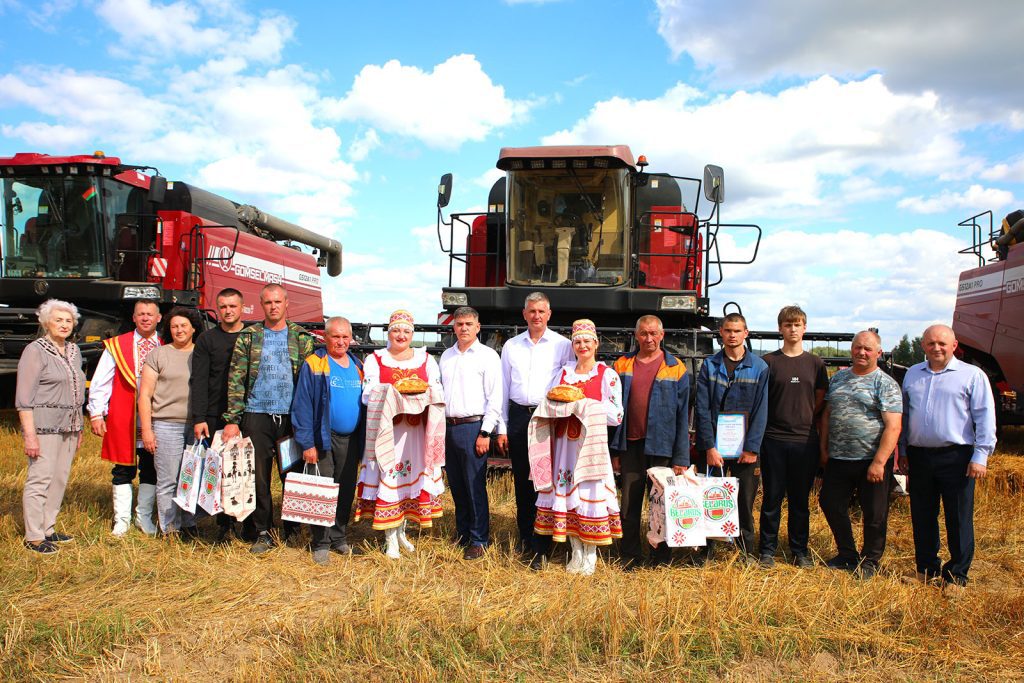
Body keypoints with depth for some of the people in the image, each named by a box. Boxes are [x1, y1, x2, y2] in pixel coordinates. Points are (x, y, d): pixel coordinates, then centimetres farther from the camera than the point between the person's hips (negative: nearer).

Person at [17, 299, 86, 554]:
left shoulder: (74, 350, 14)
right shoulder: (35, 351, -7)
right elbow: (24, 398, -11)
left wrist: (78, 428, 18)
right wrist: (29, 434, -16)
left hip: (69, 427, 7)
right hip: (44, 426, -7)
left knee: (60, 478, 9)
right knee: (40, 479, -5)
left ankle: (48, 529, 19)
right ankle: (33, 537, 3)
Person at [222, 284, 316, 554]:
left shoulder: (302, 338, 7)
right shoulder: (248, 337, 6)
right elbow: (236, 380, 3)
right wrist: (232, 420, -5)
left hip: (292, 417, 0)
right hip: (257, 415, 0)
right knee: (258, 477, 4)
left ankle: (293, 531, 20)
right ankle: (262, 533, 16)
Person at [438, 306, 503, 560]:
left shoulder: (487, 356, -3)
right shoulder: (446, 356, 15)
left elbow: (495, 397, -7)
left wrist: (485, 433, -12)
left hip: (473, 427, -6)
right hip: (448, 426, 6)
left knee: (475, 486, -3)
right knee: (456, 485, 12)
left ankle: (479, 540, 7)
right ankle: (462, 534, 24)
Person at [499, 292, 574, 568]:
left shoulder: (563, 345, 2)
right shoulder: (511, 346, 11)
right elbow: (504, 388, 12)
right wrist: (502, 428, 9)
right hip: (518, 416, 3)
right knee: (522, 480, 9)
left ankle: (541, 548, 0)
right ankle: (525, 538, 23)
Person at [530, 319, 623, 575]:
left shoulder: (608, 375, -1)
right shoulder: (564, 372, 13)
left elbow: (617, 415, -6)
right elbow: (549, 406, 16)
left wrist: (582, 404, -15)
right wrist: (559, 403, -7)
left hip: (591, 444, -4)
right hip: (565, 443, 4)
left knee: (590, 492, -4)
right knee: (566, 493, 4)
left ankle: (591, 555, 9)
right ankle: (576, 552, 17)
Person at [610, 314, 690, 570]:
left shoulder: (675, 368, 1)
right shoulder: (622, 365, 6)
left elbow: (682, 415, -2)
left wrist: (681, 457, -7)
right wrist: (614, 451, 1)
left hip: (661, 446, -2)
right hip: (630, 445, 2)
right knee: (629, 504, 7)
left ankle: (663, 557, 22)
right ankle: (630, 556, 19)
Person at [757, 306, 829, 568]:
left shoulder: (815, 363, 7)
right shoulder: (767, 362, 1)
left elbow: (821, 401, 12)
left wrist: (807, 422, 1)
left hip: (805, 440, 2)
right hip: (773, 439, -2)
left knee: (800, 499, 10)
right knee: (772, 498, 5)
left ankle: (800, 550, 22)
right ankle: (768, 549, 15)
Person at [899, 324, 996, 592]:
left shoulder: (972, 375, 0)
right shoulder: (912, 375, 14)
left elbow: (985, 418, -4)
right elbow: (904, 415, 19)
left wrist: (980, 456, -10)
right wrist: (903, 450, 15)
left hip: (956, 457, -4)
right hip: (919, 457, 4)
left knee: (959, 519, 3)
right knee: (922, 517, 12)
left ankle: (956, 575, 15)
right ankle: (926, 568, 25)